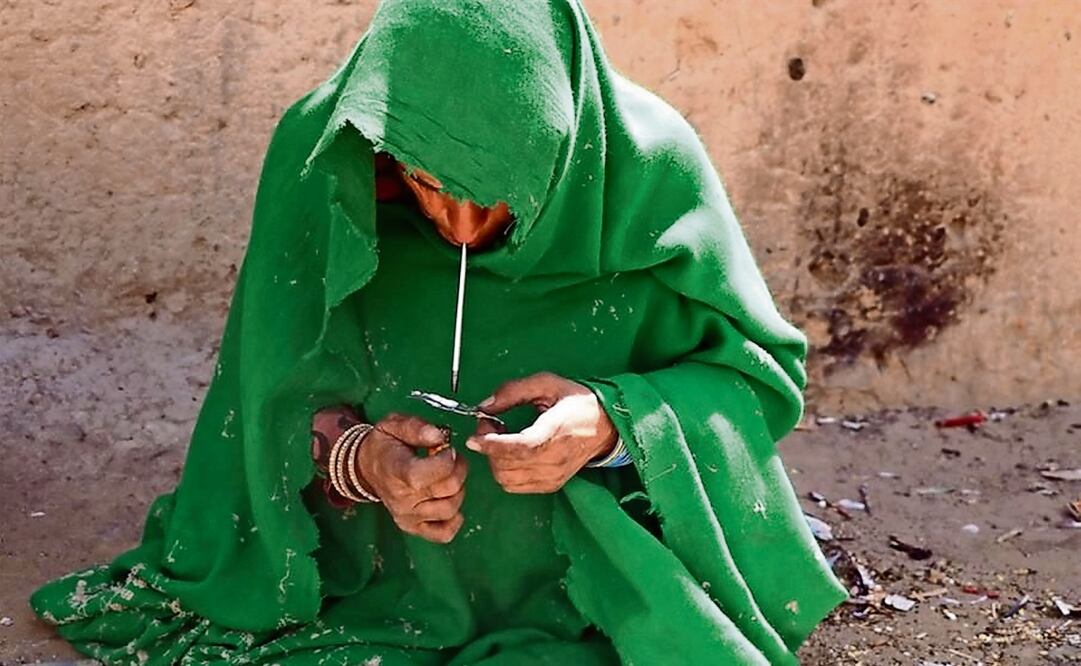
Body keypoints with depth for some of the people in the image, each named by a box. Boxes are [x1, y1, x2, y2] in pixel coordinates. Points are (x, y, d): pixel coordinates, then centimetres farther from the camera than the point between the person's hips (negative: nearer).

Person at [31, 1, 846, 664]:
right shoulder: (321, 158, -13)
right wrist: (354, 459, -24)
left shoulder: (647, 168, -18)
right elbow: (286, 398, -1)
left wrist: (614, 423, -25)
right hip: (374, 583, 2)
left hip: (590, 596, -1)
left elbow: (761, 372, -6)